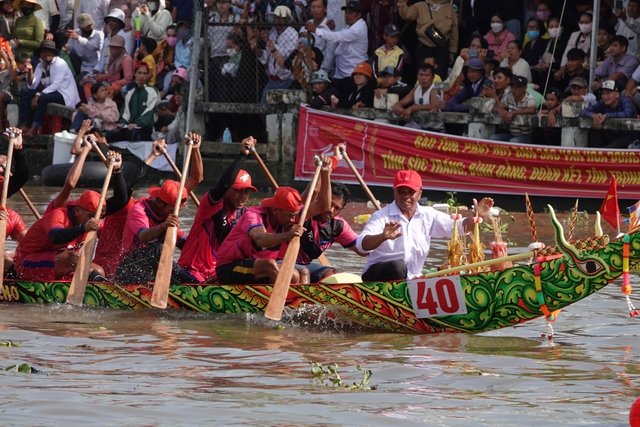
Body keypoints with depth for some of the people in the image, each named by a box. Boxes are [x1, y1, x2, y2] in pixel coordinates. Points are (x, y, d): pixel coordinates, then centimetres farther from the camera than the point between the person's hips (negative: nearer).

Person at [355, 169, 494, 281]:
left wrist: (477, 217, -16)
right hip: (376, 274, -5)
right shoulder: (382, 217, -12)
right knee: (398, 266, -36)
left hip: (411, 280, 5)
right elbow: (362, 245, -26)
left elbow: (458, 227, 4)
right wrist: (383, 237, -48)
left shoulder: (428, 216, 5)